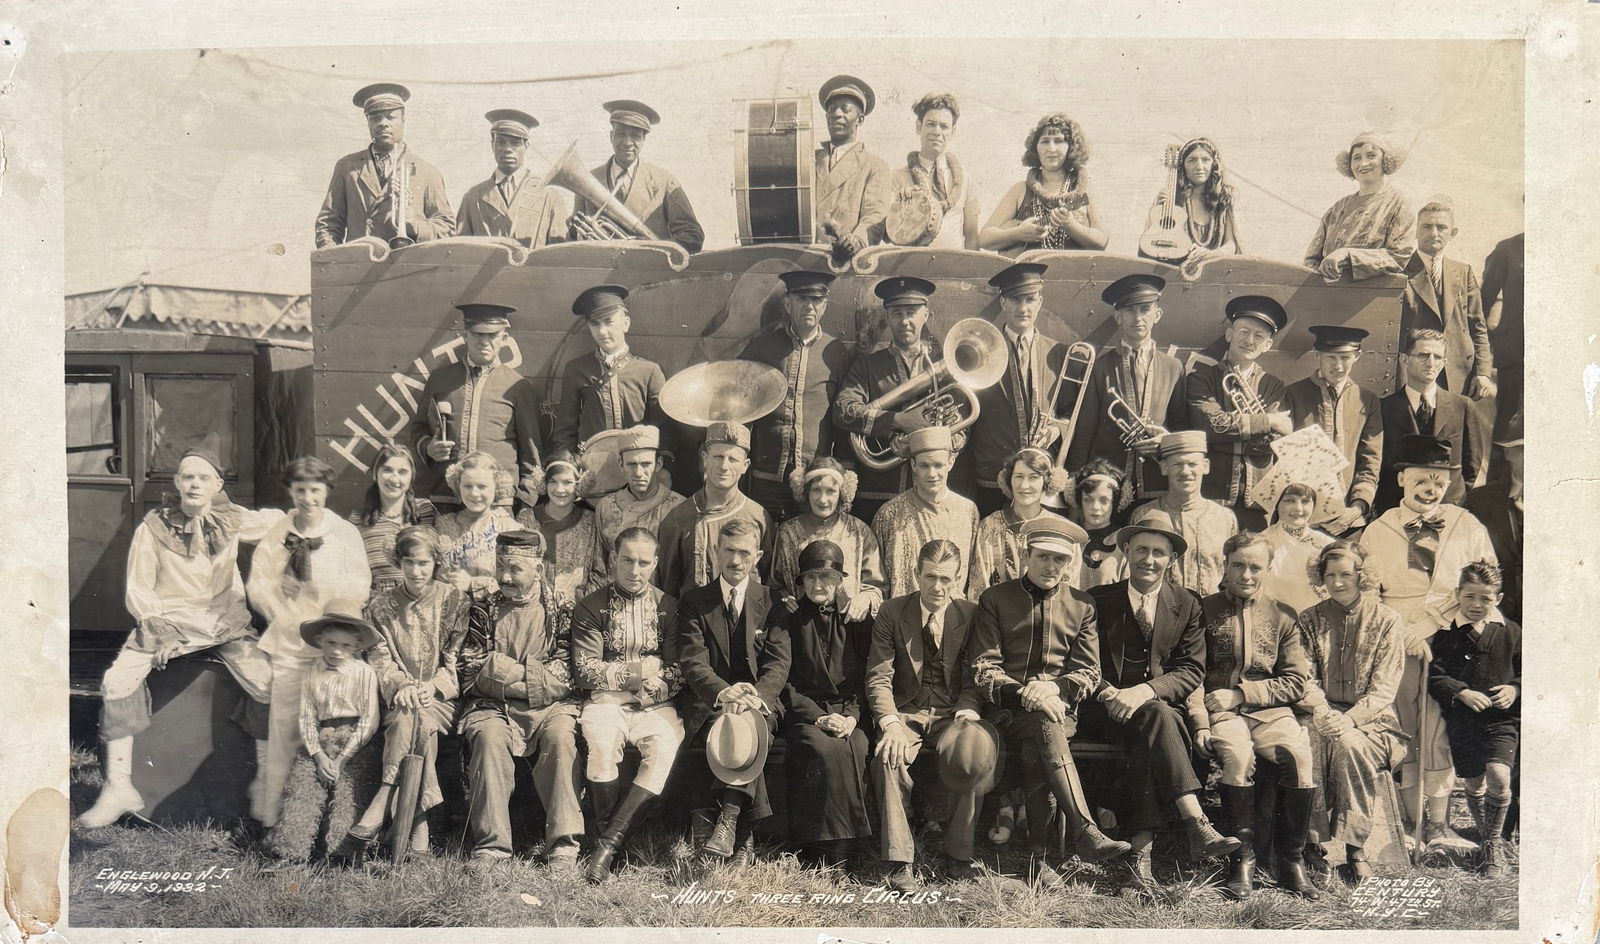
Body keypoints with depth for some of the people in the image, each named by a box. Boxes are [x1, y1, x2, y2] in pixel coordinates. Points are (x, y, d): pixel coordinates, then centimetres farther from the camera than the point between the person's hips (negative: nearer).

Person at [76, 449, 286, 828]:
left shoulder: (233, 520, 3)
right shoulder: (154, 525, -1)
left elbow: (275, 521, 22)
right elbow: (137, 589, 1)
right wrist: (154, 625, -14)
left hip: (225, 623, 0)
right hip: (167, 620, 0)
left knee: (268, 682, -21)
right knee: (116, 681, -23)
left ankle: (265, 782, -5)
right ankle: (119, 787, -12)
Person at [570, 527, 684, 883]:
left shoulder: (668, 607, 13)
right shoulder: (591, 607, 8)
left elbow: (681, 670, 6)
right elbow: (585, 670, 0)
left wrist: (658, 680, -15)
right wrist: (636, 671, -10)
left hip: (656, 705, 1)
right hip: (606, 700, -1)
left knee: (664, 746, -31)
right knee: (602, 743, -34)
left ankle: (609, 842, -27)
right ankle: (609, 833, -15)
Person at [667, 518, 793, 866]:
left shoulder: (771, 602, 10)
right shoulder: (694, 600, 10)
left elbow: (779, 663, -2)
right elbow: (692, 660, -4)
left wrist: (755, 695, -24)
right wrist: (724, 692, -26)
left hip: (759, 704, 0)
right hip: (707, 705, 0)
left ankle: (728, 818, -43)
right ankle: (744, 835, -34)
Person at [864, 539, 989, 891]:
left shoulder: (971, 615, 3)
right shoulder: (891, 614, 1)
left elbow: (973, 680, 5)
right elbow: (878, 679, -4)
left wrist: (967, 711, -18)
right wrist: (891, 723, -21)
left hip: (952, 714, 0)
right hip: (905, 713, 0)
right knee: (888, 756, -33)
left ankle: (959, 854, -16)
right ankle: (900, 860, -24)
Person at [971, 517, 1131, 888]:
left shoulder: (1082, 605, 15)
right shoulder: (994, 600, 9)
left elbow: (1089, 673, 9)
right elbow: (983, 670, 1)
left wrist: (1053, 688, -14)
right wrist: (1022, 693, -18)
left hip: (1062, 709, 2)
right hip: (1007, 712, -2)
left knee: (1036, 747, -34)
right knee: (1046, 726, -36)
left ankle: (1038, 854, -31)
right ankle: (1084, 833, -42)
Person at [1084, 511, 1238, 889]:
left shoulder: (1187, 606, 9)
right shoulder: (1097, 601, 7)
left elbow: (1192, 671, 0)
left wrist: (1146, 691, -19)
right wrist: (1108, 694, -17)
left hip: (1159, 707, 1)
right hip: (1103, 713, -1)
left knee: (1147, 741, -35)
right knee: (1155, 716, -34)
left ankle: (1141, 847, -40)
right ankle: (1195, 823, -43)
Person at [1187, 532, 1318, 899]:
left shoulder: (1283, 615, 13)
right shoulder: (1203, 611, 8)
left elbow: (1296, 682, 7)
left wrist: (1240, 694, -6)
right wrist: (1200, 723, -14)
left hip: (1270, 710, 2)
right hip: (1219, 711, -2)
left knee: (1299, 753, -29)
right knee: (1238, 753, -34)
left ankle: (1292, 859, -15)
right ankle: (1242, 860, -22)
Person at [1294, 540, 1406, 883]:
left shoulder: (1385, 620, 5)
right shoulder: (1309, 620, 13)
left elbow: (1383, 688, -4)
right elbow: (1305, 678, 4)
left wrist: (1349, 719, -21)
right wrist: (1320, 711, -19)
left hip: (1370, 720, -1)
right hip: (1320, 716, 2)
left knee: (1349, 744, -36)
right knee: (1307, 744, -33)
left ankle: (1355, 847, -26)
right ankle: (1311, 841, -29)